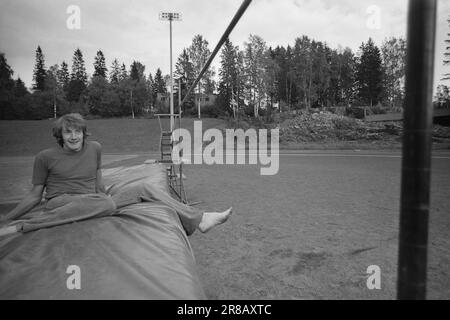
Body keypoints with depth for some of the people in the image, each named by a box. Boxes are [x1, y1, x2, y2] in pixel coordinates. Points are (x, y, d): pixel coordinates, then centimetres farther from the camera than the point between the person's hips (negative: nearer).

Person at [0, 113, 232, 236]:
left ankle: (197, 219, -7)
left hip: (92, 203, 5)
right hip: (59, 203, -5)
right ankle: (22, 227, -31)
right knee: (106, 204, -38)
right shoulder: (45, 157, 2)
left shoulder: (94, 148, 11)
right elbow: (35, 195, 6)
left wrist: (104, 194, 18)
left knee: (142, 189, -6)